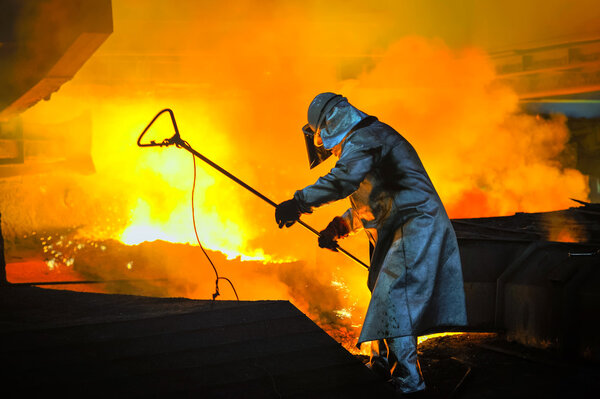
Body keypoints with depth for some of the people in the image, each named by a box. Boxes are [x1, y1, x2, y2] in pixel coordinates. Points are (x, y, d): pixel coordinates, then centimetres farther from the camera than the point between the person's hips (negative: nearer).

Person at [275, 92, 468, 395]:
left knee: (393, 303, -16)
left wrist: (300, 203, -28)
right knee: (386, 299, 18)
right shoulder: (364, 142, 25)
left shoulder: (365, 137, -9)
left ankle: (407, 382, -19)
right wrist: (337, 227, 19)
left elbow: (344, 179, -29)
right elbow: (370, 202, 30)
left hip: (415, 230, -11)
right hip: (400, 234, 11)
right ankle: (382, 367, 30)